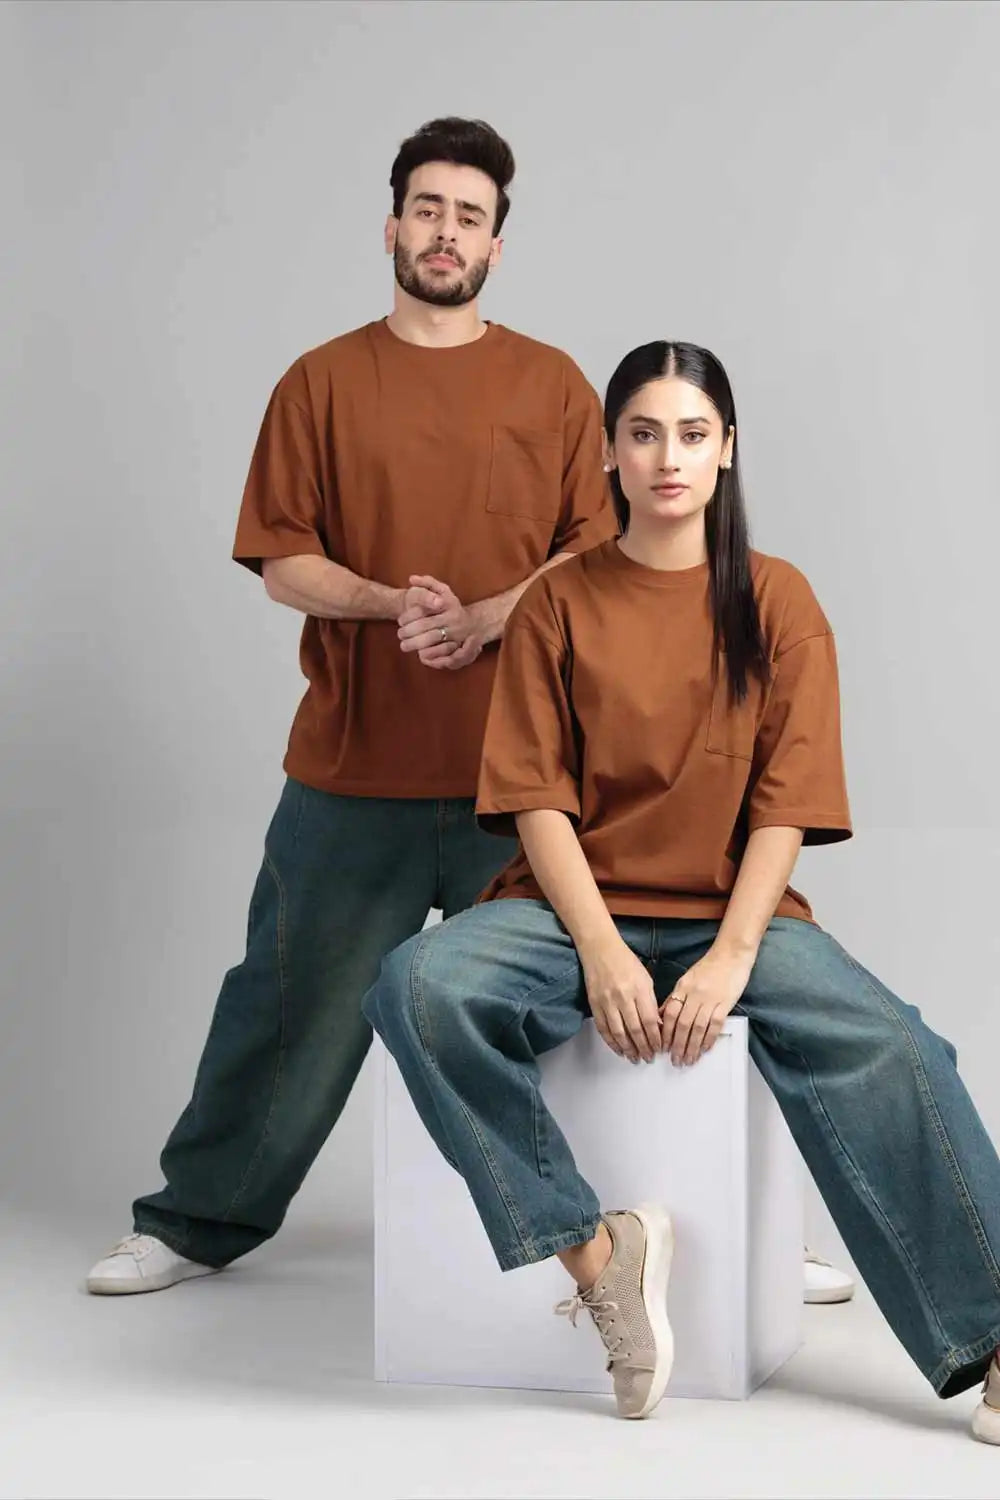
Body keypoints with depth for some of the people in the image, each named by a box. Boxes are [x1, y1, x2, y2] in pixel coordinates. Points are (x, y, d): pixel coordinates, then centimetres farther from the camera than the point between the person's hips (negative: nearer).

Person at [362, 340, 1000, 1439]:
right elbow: (537, 799, -2)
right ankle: (593, 1252, -20)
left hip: (732, 910, 0)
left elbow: (785, 803, -2)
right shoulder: (557, 602, 6)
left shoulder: (777, 601, 5)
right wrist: (603, 953, -17)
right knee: (421, 987, -30)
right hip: (577, 904, 1)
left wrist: (731, 957, -17)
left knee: (876, 1038, -31)